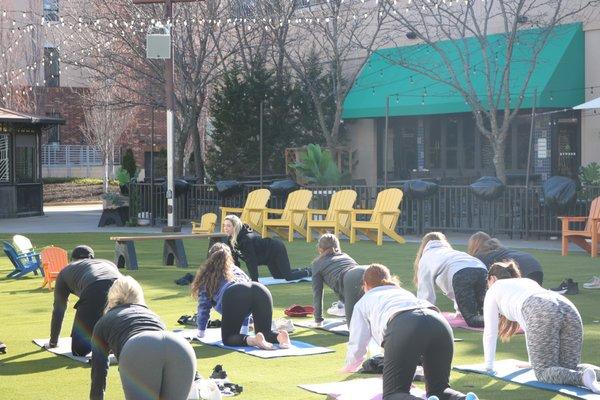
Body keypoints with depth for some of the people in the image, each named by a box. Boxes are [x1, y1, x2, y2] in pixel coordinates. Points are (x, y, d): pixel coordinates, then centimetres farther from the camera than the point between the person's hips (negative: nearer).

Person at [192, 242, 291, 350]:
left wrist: (201, 331, 42)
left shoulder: (206, 276, 31)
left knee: (228, 338, 7)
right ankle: (279, 336, -18)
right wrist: (244, 329, 54)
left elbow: (204, 307, 30)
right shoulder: (236, 269, 43)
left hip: (233, 296, -4)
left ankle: (253, 340, -24)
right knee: (265, 333, 17)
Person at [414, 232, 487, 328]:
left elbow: (425, 291, 25)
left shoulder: (425, 259, 31)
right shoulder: (453, 252, 45)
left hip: (462, 274, -5)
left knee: (471, 319, -6)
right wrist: (460, 309, 53)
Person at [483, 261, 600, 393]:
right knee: (568, 368, 14)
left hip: (542, 314, -6)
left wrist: (488, 365, 39)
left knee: (543, 372, 2)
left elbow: (490, 331, 29)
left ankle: (583, 377, -27)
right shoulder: (528, 281, 44)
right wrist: (534, 361, 60)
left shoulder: (494, 289, 29)